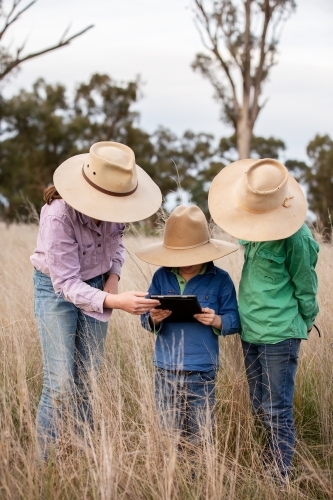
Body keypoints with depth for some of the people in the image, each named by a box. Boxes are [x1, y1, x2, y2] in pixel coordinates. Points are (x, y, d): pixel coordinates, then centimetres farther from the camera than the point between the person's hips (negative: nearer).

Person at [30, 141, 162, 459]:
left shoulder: (114, 205, -14)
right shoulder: (59, 216, -32)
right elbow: (66, 284, -30)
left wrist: (113, 274, -8)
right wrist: (114, 302, -43)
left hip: (97, 285, 5)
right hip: (57, 289, -5)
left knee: (87, 382, 7)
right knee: (59, 385, -9)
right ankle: (42, 464, 4)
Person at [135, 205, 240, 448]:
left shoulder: (220, 279, -3)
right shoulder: (161, 277, 3)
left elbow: (234, 321, -2)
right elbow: (145, 319, 3)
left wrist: (216, 321, -23)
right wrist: (154, 319, -19)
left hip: (202, 372, -2)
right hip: (165, 369, 2)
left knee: (198, 436, 6)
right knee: (169, 434, 13)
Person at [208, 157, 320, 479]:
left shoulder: (295, 238, -21)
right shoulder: (251, 230, 1)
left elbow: (305, 288, -8)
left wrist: (305, 322, 4)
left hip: (279, 334, -8)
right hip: (250, 330, 8)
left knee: (276, 413, -1)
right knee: (259, 408, 17)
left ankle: (278, 480, 9)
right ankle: (265, 469, 31)